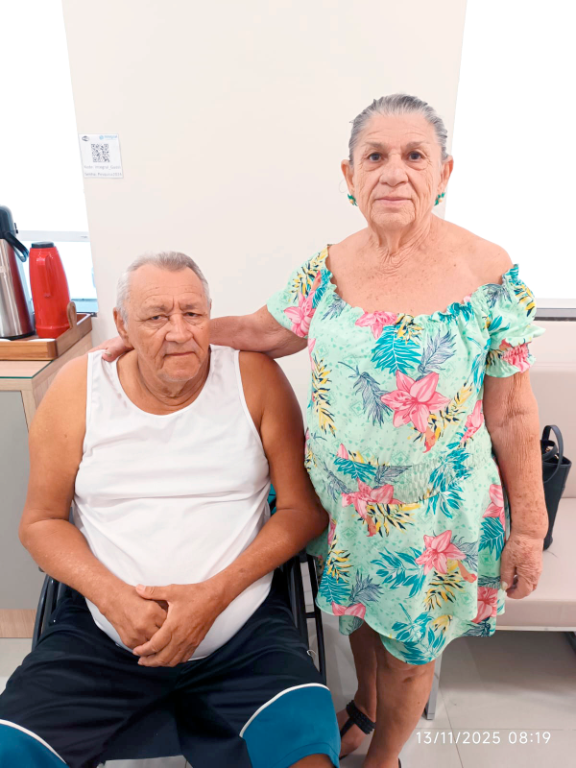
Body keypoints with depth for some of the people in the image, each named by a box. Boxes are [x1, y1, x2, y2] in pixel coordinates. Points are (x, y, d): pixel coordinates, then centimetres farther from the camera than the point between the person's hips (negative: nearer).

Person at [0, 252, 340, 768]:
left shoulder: (253, 377, -6)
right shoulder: (79, 387, -2)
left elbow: (305, 508, -3)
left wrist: (216, 592, -14)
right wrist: (113, 595, -12)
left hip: (244, 630, -1)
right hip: (102, 629, 2)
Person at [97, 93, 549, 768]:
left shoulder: (491, 274, -15)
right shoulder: (326, 268, -6)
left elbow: (511, 413, -10)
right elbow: (264, 331, 7)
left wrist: (528, 527, -7)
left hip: (434, 512, -3)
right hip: (341, 498, 3)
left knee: (409, 648, 19)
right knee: (360, 611, 28)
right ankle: (365, 702, 61)